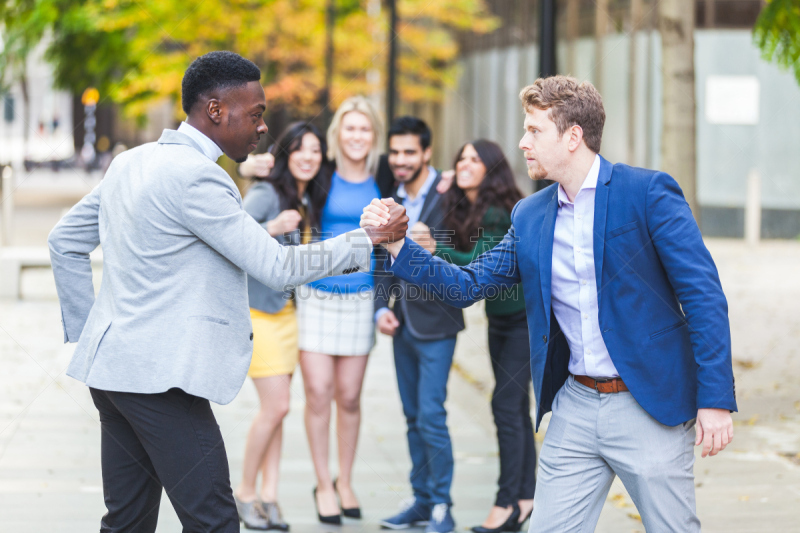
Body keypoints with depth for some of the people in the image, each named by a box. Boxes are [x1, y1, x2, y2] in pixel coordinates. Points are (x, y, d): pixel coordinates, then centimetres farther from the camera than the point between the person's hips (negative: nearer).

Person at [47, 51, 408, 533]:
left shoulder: (131, 163, 13)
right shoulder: (195, 176, -15)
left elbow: (64, 242, 22)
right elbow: (276, 268, -15)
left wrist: (86, 331, 20)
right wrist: (367, 240, -5)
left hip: (112, 364, 10)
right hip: (159, 375, -10)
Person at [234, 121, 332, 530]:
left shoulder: (311, 201, 8)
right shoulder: (266, 194, -14)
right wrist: (271, 228, -40)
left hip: (288, 309, 7)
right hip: (257, 309, -7)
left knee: (277, 409, 6)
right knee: (276, 406, -10)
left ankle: (268, 496, 10)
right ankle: (244, 492, 6)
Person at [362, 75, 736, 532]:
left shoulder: (648, 192, -9)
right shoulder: (531, 216, 9)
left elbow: (704, 294, -11)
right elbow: (469, 285, 13)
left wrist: (716, 400, -16)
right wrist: (397, 244, 1)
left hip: (648, 406, -5)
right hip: (575, 407, 5)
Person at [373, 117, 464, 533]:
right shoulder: (392, 199, 8)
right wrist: (382, 307, 3)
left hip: (435, 322, -6)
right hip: (402, 322, 7)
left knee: (431, 415, -9)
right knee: (413, 417, 12)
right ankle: (421, 499, 20)